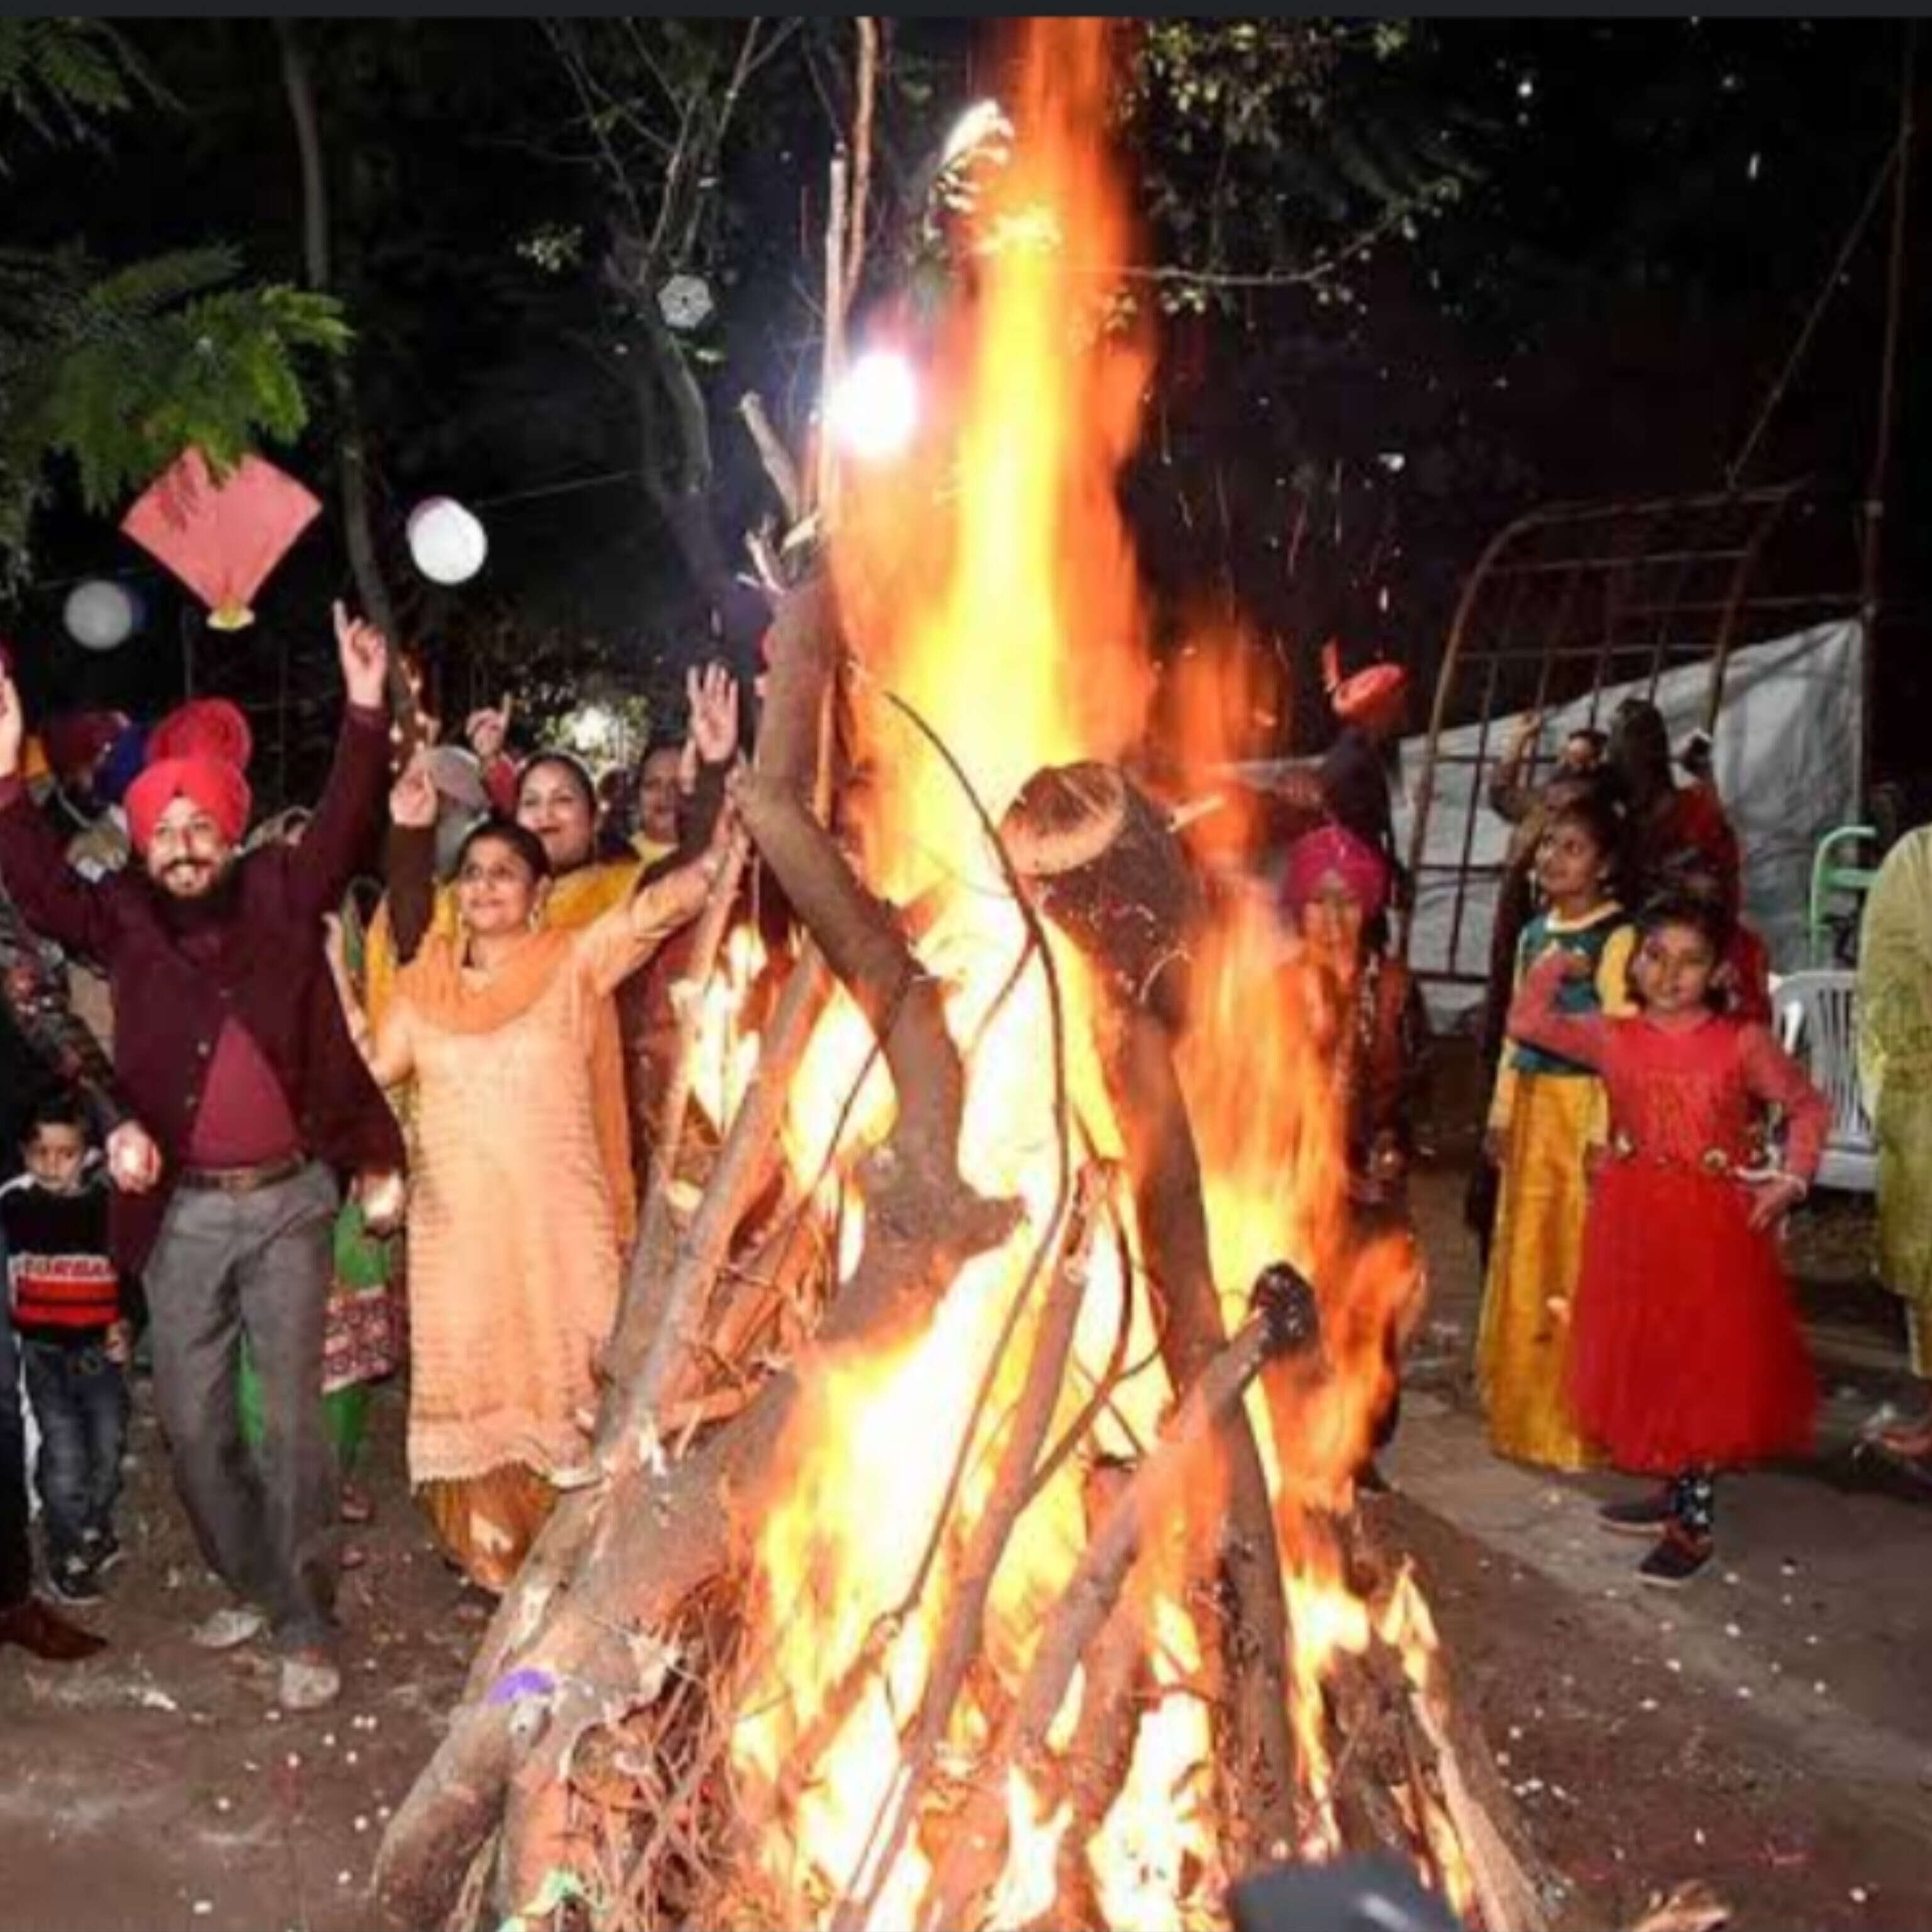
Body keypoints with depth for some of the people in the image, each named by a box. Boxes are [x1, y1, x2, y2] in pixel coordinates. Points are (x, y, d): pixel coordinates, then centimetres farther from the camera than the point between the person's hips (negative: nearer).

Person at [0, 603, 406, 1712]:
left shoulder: (281, 898, 1)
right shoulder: (125, 921, 3)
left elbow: (344, 827, -5)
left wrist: (367, 715, -17)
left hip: (289, 1200, -2)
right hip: (185, 1212, 2)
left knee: (293, 1415, 1)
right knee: (193, 1421, 10)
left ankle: (309, 1627, 12)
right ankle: (254, 1587, 31)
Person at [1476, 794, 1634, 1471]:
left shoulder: (1616, 938, -9)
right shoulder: (1534, 934, 14)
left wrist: (1603, 1133, -17)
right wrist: (1501, 1114, 14)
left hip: (1585, 1106, -7)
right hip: (1531, 1107, 7)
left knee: (1578, 1263, -3)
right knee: (1522, 1257, 11)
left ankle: (1573, 1422, 7)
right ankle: (1524, 1410, 23)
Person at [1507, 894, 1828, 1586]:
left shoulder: (1742, 1043, -8)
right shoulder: (1612, 1036, -1)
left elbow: (1808, 1106, 2)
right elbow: (1526, 1023, 0)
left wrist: (1790, 1180, -7)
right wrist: (1557, 965, 5)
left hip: (1716, 1227, -3)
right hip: (1633, 1224, 4)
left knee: (1712, 1370, 1)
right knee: (1644, 1364, 12)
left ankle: (1694, 1524, 11)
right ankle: (1678, 1492, 29)